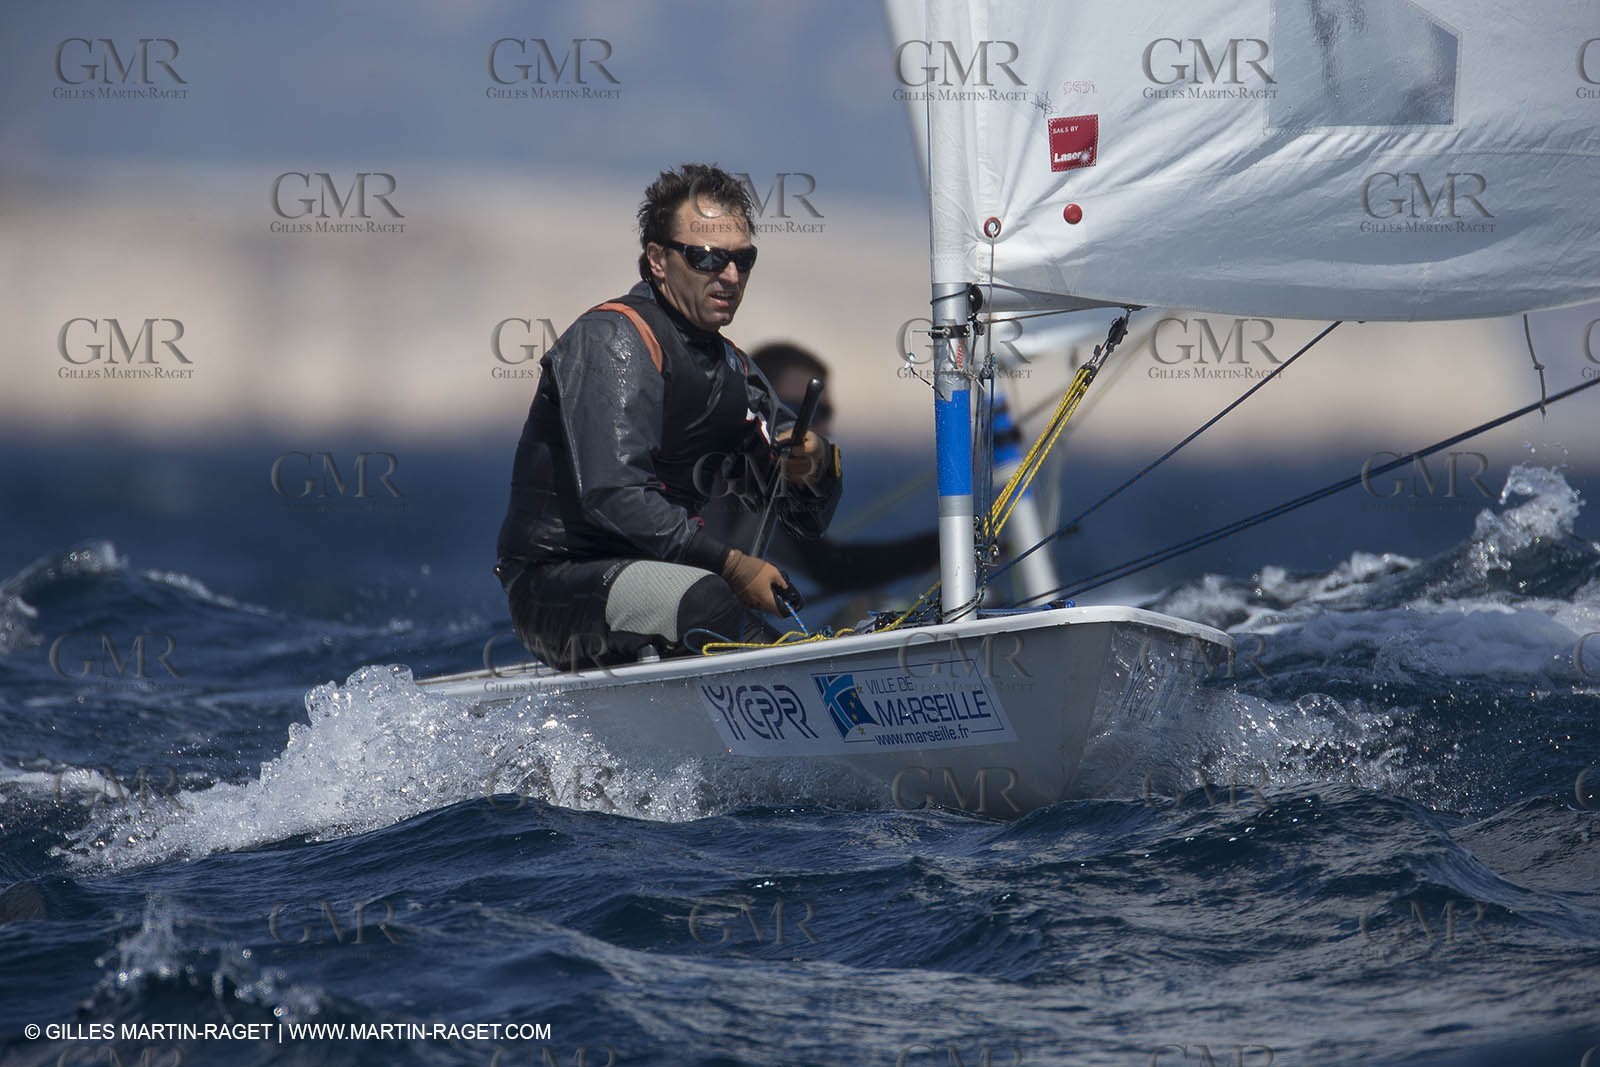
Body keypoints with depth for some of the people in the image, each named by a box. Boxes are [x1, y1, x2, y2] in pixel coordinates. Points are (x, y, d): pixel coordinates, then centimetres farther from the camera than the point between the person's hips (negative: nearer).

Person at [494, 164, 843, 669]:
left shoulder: (730, 368, 15)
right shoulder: (611, 338, -11)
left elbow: (808, 520, 14)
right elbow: (611, 495, -24)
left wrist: (814, 464, -10)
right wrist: (730, 565, -24)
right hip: (555, 584, -9)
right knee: (705, 603, -35)